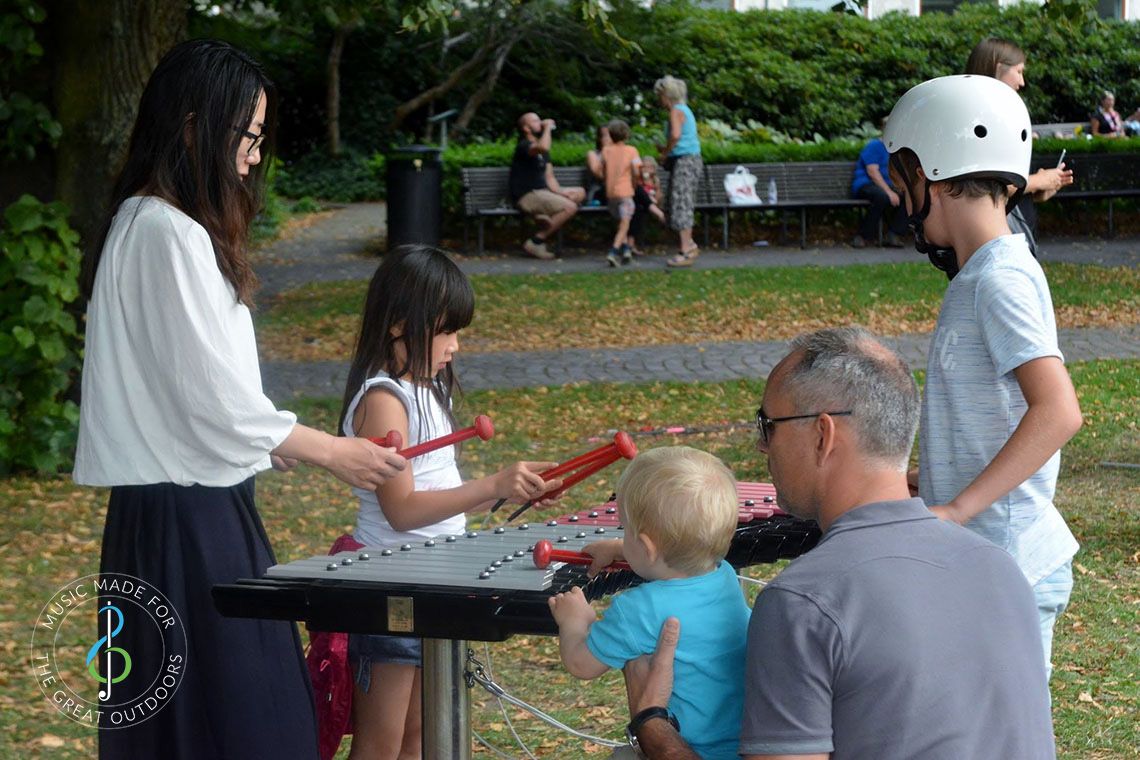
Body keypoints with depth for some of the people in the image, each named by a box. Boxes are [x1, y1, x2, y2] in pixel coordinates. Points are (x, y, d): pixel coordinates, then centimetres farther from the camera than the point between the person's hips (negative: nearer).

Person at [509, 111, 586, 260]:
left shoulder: (542, 152, 20)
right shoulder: (524, 146, -10)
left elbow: (549, 177, 14)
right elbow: (543, 147, -33)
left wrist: (559, 191, -5)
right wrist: (547, 127, -17)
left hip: (542, 192, 10)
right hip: (527, 196, -10)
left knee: (580, 193, 0)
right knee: (570, 207, -24)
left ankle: (549, 216, -19)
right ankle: (535, 242, -17)